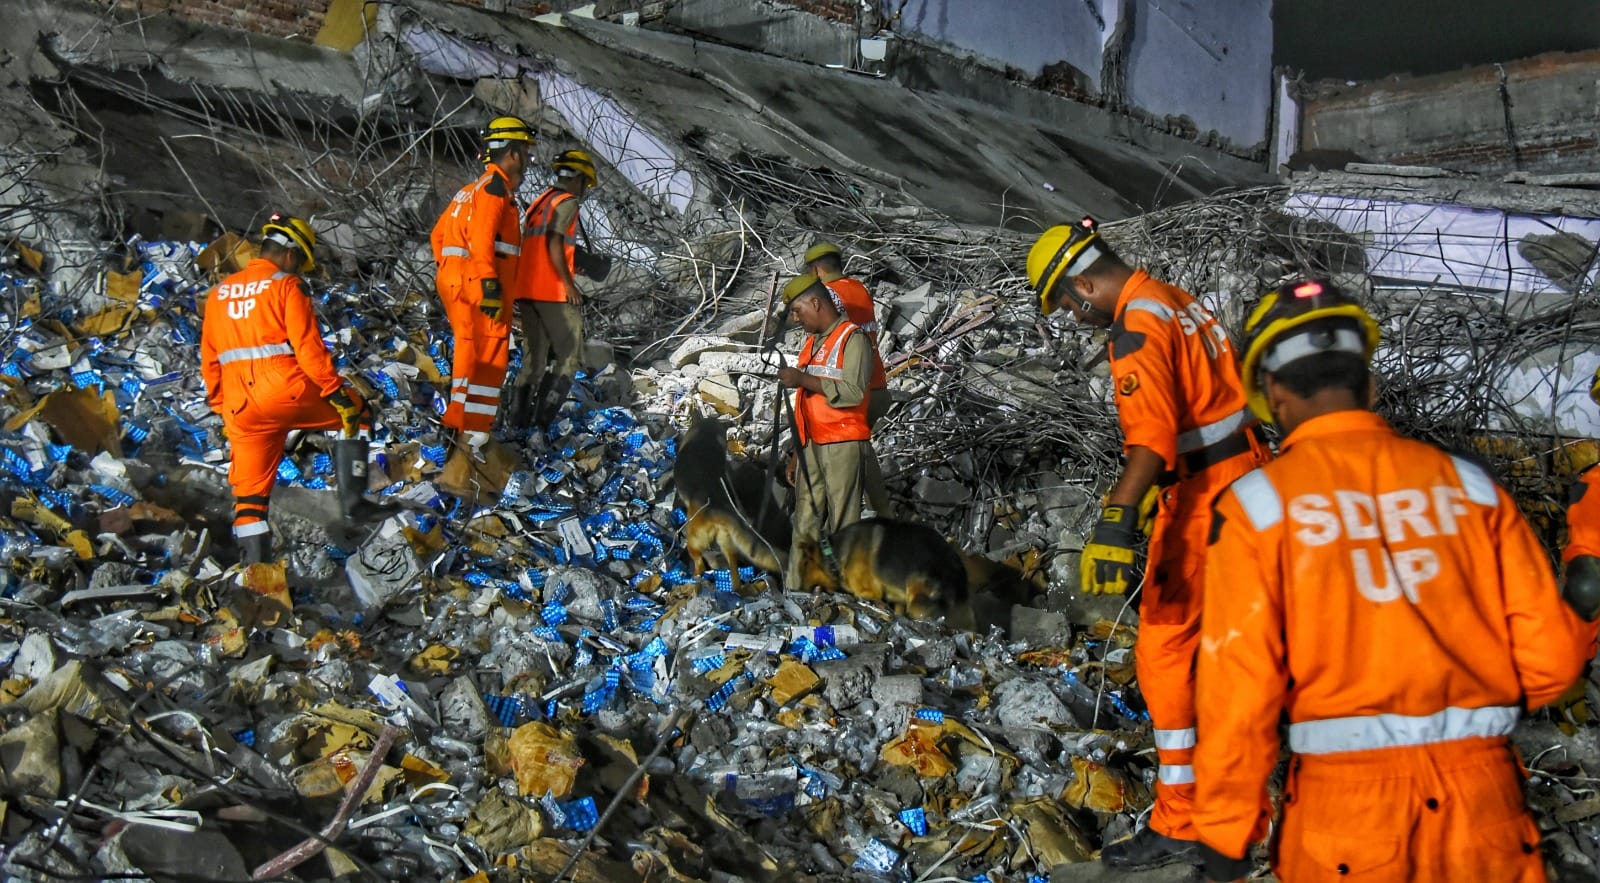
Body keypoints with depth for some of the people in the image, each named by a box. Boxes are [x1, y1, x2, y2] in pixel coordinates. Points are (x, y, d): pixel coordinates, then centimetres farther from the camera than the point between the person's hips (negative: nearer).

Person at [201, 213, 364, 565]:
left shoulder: (218, 294, 17)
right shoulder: (287, 286, -2)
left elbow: (209, 361, 19)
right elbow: (308, 346, -11)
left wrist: (221, 408, 26)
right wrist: (339, 393, -7)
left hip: (242, 411, 5)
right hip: (289, 392, -5)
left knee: (250, 490, 10)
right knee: (353, 407, 19)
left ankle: (252, 561, 6)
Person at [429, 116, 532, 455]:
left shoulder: (473, 189, 22)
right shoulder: (495, 186, -8)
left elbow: (439, 233, 25)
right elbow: (481, 237, -21)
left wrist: (447, 271, 26)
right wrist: (490, 285, -25)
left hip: (455, 282, 10)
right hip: (478, 285, -10)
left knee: (472, 355, 17)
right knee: (488, 358, -10)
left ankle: (457, 425, 25)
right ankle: (472, 437, -14)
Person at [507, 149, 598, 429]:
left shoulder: (538, 202, 20)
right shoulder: (567, 202, -6)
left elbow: (528, 246, 17)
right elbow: (554, 246, -17)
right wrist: (570, 285, -14)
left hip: (526, 290, 8)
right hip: (553, 292, -8)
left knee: (533, 356, 12)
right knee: (569, 355, -1)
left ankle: (517, 416, 5)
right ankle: (544, 417, -9)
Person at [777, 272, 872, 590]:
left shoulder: (852, 338, -5)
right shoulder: (811, 342, 20)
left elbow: (853, 391, -19)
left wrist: (804, 380, -18)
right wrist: (796, 451, 21)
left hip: (842, 444, -8)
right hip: (811, 445, 8)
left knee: (843, 523, -6)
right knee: (805, 524, 6)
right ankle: (797, 587, 8)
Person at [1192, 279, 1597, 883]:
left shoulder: (1257, 502, -4)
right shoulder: (1467, 484, 4)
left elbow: (1240, 680, -9)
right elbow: (1550, 652, 4)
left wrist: (1226, 832, -1)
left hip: (1347, 795, -2)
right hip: (1483, 792, 3)